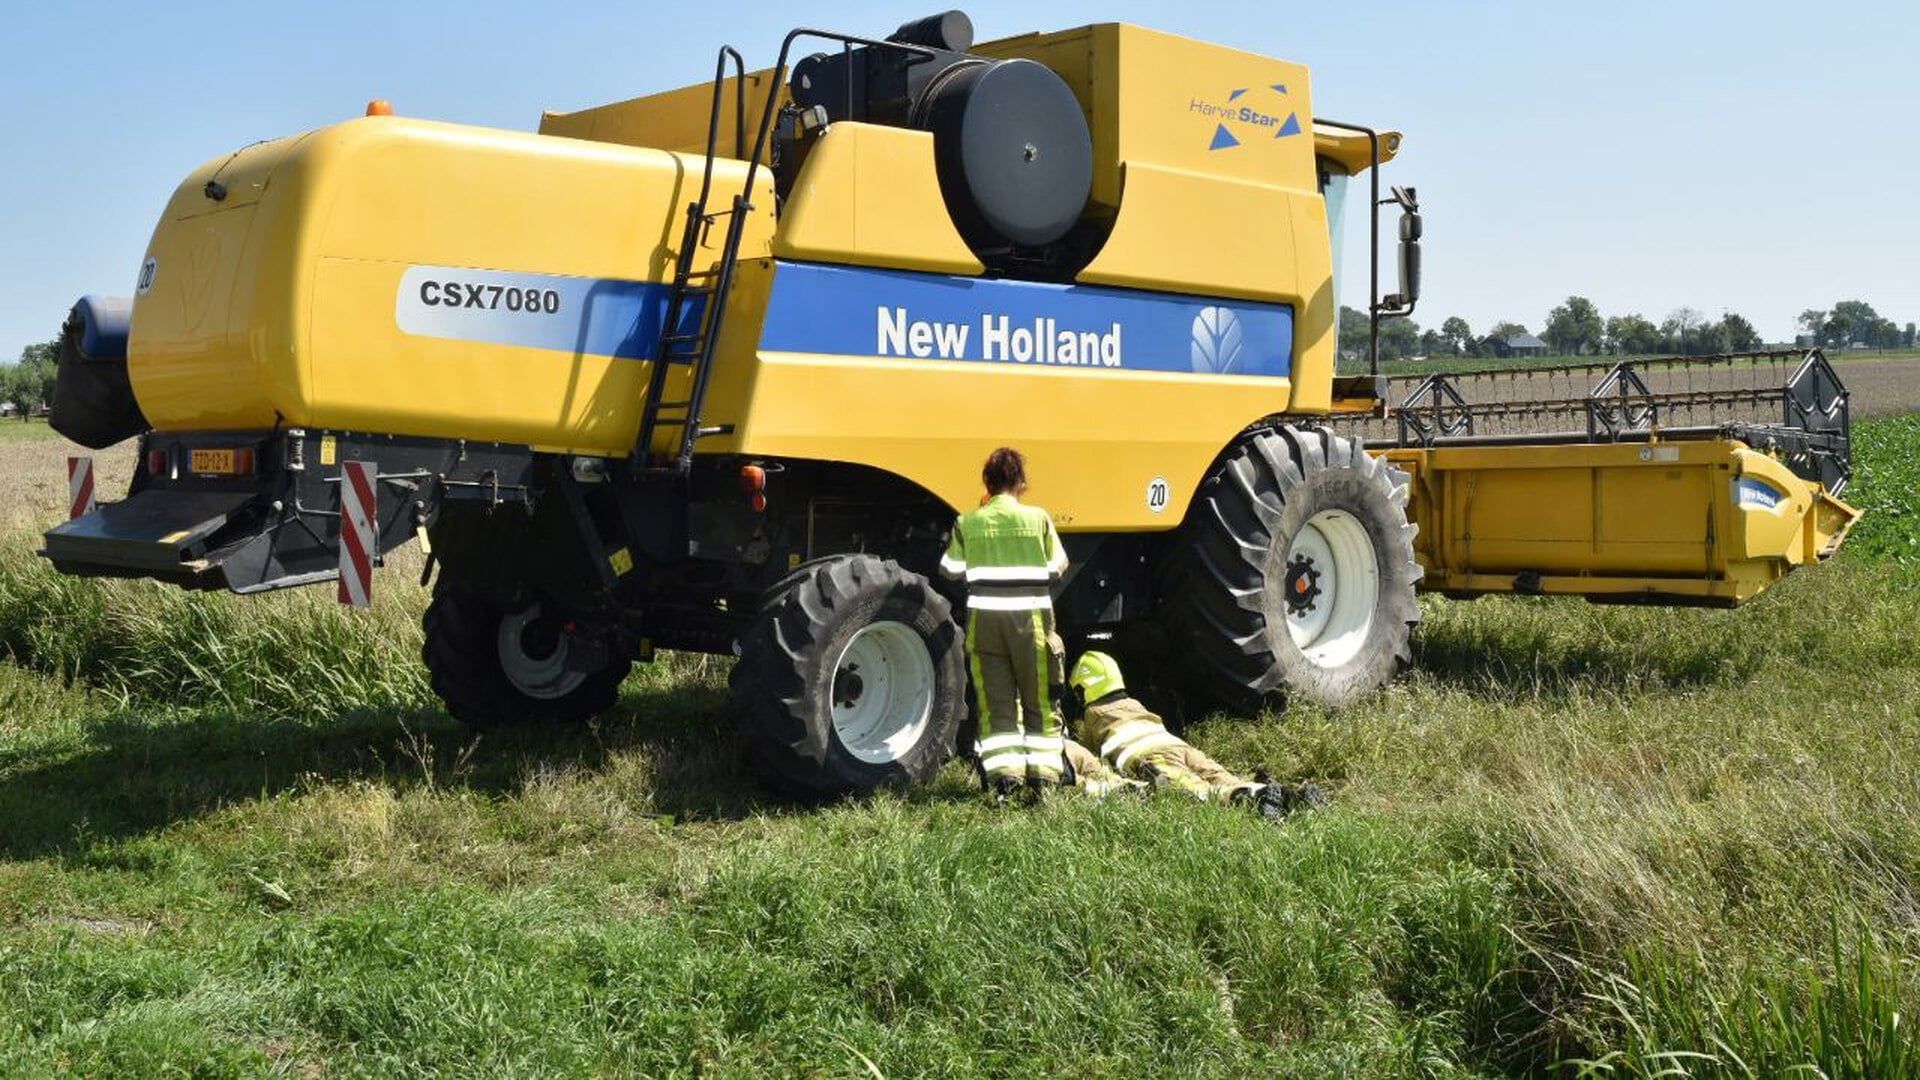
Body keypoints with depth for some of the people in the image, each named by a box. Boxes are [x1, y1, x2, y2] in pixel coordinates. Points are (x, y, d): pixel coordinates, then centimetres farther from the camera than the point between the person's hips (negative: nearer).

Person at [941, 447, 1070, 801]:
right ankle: (1043, 775, 12)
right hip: (1031, 617, -1)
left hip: (984, 619, 1)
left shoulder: (968, 524, -1)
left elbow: (951, 569, 8)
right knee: (1040, 703, 12)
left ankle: (1003, 773, -2)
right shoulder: (1038, 519, -3)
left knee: (995, 703, 8)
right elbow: (1057, 567, 5)